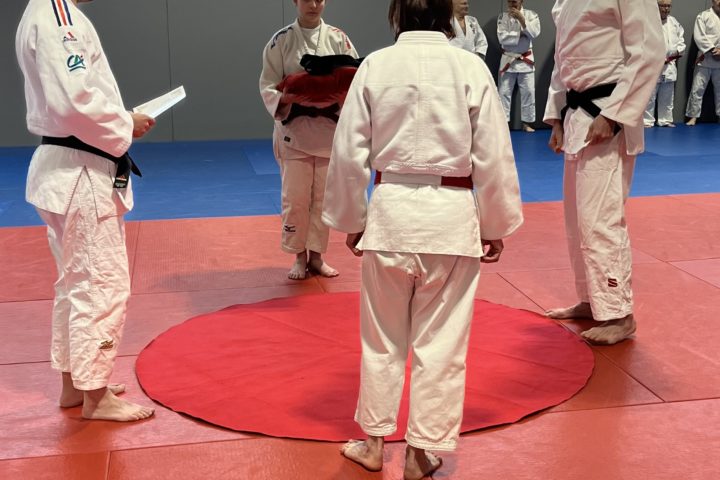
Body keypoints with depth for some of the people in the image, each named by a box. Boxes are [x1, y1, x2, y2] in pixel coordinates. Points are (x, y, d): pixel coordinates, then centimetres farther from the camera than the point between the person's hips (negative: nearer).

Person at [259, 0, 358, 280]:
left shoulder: (337, 38, 2)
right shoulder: (281, 40, -2)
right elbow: (268, 84, -2)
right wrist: (283, 104, -21)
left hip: (329, 128, 2)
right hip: (294, 128, -1)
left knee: (323, 196, 8)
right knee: (295, 197, 0)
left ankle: (316, 255, 23)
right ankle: (299, 256, 18)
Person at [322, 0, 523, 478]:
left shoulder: (375, 66, -3)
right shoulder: (471, 67, -5)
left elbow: (349, 151, 0)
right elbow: (493, 155, -3)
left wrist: (352, 219, 12)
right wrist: (496, 226, 8)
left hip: (390, 210, 1)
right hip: (451, 214, -1)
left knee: (382, 336, 16)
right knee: (441, 341, 11)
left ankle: (373, 441, 29)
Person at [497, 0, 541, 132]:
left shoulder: (531, 15, -2)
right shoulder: (503, 16, -2)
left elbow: (534, 33, -17)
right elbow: (502, 38, -13)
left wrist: (521, 19, -24)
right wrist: (521, 34, -15)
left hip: (526, 59, 0)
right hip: (508, 59, 0)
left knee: (528, 92, 3)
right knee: (504, 92, 0)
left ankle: (527, 123, 13)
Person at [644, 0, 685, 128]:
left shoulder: (674, 22, 11)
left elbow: (681, 39, 19)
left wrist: (678, 51, 0)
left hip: (670, 65, 6)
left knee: (667, 97, 12)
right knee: (649, 96, -4)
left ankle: (665, 120, 21)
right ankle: (647, 121, 3)